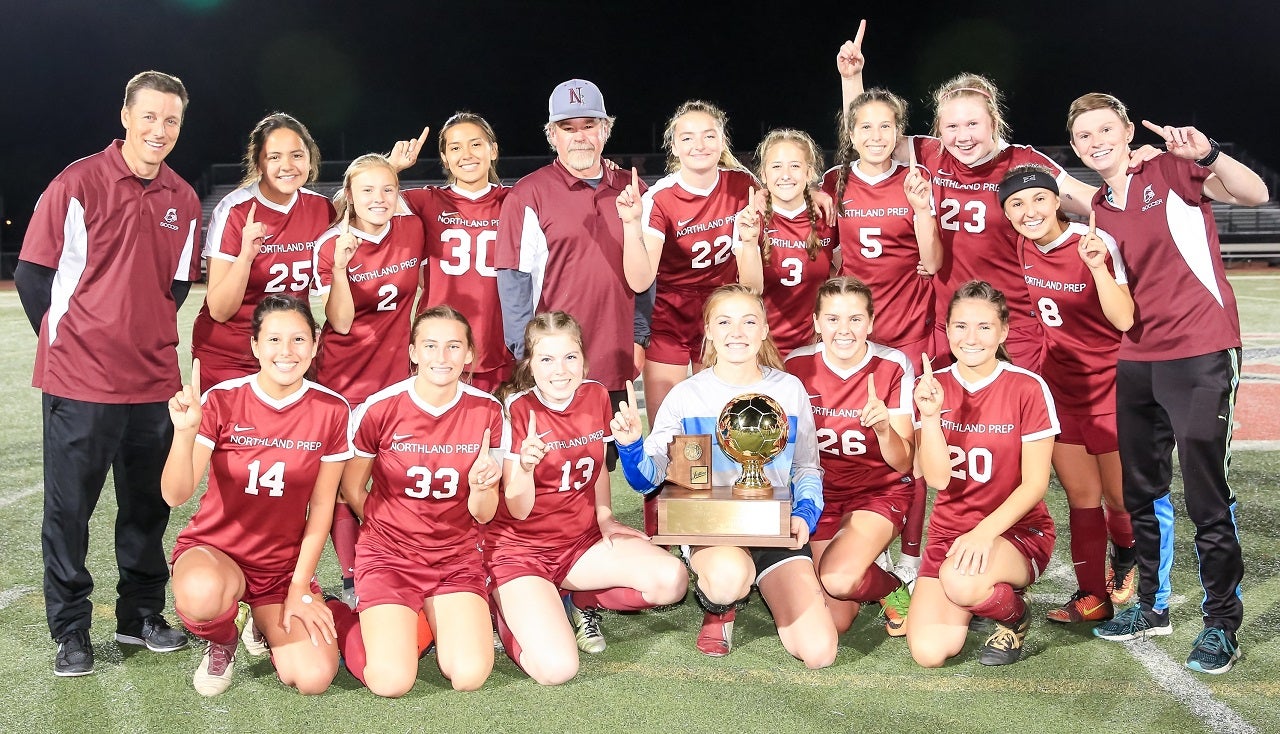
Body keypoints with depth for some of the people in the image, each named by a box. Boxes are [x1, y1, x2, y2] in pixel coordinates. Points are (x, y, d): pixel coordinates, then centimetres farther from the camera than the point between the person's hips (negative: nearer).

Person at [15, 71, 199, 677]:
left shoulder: (183, 200, 7)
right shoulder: (78, 184, -7)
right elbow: (31, 274, -4)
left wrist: (147, 337, 9)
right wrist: (66, 340, 1)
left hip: (152, 380, 4)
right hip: (79, 379, -4)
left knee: (146, 504, 12)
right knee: (69, 507, 4)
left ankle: (140, 616, 26)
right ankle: (71, 631, 16)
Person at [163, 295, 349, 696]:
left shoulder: (331, 410, -8)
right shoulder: (222, 401, -12)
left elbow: (322, 506, -2)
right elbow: (175, 495, -21)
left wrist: (300, 588, -4)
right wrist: (185, 433, -38)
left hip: (285, 565, 2)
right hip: (214, 548, -2)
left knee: (314, 677, -18)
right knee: (201, 594, -39)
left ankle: (266, 622, 18)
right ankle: (223, 640, 1)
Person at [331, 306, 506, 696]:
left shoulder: (487, 412, -6)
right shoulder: (378, 409, -12)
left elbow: (483, 515, -2)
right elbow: (351, 490, 5)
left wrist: (482, 487, -23)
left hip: (457, 558, 2)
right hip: (389, 556, -2)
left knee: (470, 675, -17)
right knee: (392, 681, -19)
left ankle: (440, 618, 16)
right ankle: (350, 622, 14)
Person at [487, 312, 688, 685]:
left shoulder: (595, 396, -2)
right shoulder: (517, 408, -17)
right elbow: (518, 511, -20)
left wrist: (604, 517, 19)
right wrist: (526, 465, -37)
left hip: (582, 541, 5)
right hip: (520, 548, -5)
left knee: (672, 580, -18)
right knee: (556, 668, -25)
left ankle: (580, 601, 7)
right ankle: (508, 607, 7)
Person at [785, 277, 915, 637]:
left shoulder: (894, 367, -13)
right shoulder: (798, 364, -8)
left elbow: (903, 463, -13)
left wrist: (884, 428, -33)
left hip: (878, 491, -2)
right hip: (819, 492, 2)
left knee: (836, 580, -29)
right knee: (832, 621, -10)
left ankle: (890, 588, 5)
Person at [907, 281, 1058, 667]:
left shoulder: (1028, 389, -11)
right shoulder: (932, 387, -2)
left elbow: (1035, 483, -11)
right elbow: (938, 478, -9)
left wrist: (985, 531, -25)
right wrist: (930, 415, -23)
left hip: (1018, 530, -4)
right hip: (949, 529, 4)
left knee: (960, 581, -38)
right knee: (928, 652, -15)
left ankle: (1015, 614, -1)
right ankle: (976, 593, 20)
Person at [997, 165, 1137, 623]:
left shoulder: (1096, 243, -19)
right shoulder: (1020, 250, -5)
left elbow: (1124, 320, -25)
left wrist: (1096, 265, -37)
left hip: (1108, 383, -4)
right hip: (1059, 384, 4)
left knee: (1118, 494, 8)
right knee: (1081, 496, 6)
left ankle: (1126, 556, 40)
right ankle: (1093, 596, 14)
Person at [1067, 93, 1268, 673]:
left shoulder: (1171, 171, -3)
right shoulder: (1097, 212, 13)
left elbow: (1255, 195, -19)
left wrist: (1208, 154, -33)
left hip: (1201, 353, -6)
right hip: (1137, 361, 7)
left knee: (1205, 491, -5)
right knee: (1141, 491, 12)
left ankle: (1221, 624, 7)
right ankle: (1151, 606, 27)